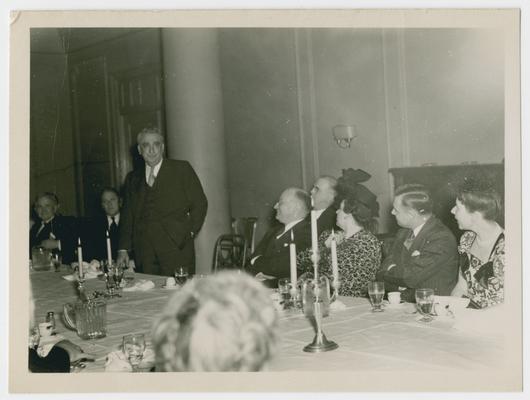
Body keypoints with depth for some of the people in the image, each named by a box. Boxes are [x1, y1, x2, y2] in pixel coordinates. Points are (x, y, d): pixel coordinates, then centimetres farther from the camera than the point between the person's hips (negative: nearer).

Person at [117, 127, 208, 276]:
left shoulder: (182, 169, 6)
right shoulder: (132, 179, 16)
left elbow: (199, 203, 5)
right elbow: (127, 216, 15)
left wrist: (189, 232, -3)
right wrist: (123, 249, 8)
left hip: (177, 249, -3)